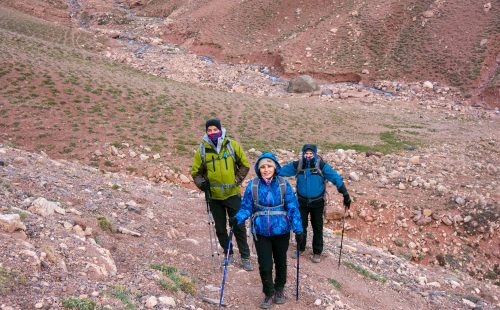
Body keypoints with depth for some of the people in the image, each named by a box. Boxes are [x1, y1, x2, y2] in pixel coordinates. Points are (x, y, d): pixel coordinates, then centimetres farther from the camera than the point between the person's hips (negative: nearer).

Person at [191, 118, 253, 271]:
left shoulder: (233, 146, -6)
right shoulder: (202, 150, -4)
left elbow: (245, 165, 5)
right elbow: (196, 172, 7)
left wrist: (237, 180, -5)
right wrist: (202, 184, -10)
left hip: (233, 194, -1)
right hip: (214, 197, 2)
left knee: (239, 227, 2)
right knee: (220, 229, 11)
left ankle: (245, 257, 15)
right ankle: (228, 254, 28)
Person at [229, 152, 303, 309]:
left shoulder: (283, 184, -9)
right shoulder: (253, 185, -8)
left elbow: (292, 208, -8)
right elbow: (246, 207, -4)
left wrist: (298, 228, -15)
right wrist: (237, 218, -22)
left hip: (281, 231, 1)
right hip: (261, 232, 0)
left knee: (280, 262, 18)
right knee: (265, 266, 0)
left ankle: (279, 290, 42)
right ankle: (268, 294, 24)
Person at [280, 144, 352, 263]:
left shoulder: (321, 165, -15)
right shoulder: (297, 165, -9)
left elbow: (336, 178, -15)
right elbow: (281, 171, -1)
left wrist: (345, 195, -17)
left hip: (317, 202, -1)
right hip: (302, 202, 2)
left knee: (317, 228, 8)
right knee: (301, 226, 11)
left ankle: (317, 252, 22)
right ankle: (300, 248, 31)